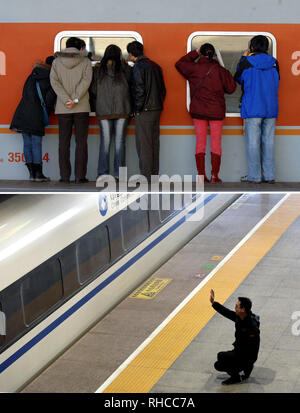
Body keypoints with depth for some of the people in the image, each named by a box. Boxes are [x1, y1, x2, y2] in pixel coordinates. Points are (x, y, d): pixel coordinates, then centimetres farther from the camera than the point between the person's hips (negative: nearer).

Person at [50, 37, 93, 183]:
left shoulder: (57, 62, 6)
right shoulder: (86, 61, 2)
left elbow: (54, 81, -6)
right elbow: (86, 80, -11)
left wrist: (66, 100, -12)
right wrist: (75, 99, -15)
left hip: (63, 108, 1)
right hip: (82, 107, -1)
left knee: (64, 142, 6)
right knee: (81, 142, 2)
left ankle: (65, 176, 3)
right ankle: (79, 176, -1)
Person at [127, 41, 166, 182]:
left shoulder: (138, 67, -12)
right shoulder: (155, 66, 13)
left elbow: (139, 90, -18)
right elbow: (163, 89, 15)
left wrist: (138, 109, -10)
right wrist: (158, 104, 17)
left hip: (144, 112, -8)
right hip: (156, 109, 8)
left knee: (143, 145, -4)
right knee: (154, 143, 11)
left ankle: (146, 177, -4)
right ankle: (154, 174, 15)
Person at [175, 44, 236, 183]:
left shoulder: (194, 68, -4)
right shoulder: (220, 70, -7)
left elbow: (179, 64, 15)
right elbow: (231, 88, -1)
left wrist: (195, 53, 14)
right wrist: (227, 75, 15)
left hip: (198, 111, 1)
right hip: (216, 111, -1)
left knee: (200, 142, 6)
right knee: (216, 143, 4)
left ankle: (201, 175, 3)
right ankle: (214, 176, 2)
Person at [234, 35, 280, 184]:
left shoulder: (246, 63, -6)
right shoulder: (274, 63, 4)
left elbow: (238, 78, 10)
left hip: (252, 108, -4)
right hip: (271, 109, 4)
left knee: (253, 142, 0)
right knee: (268, 141, 7)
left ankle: (254, 175, 0)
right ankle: (269, 175, 7)